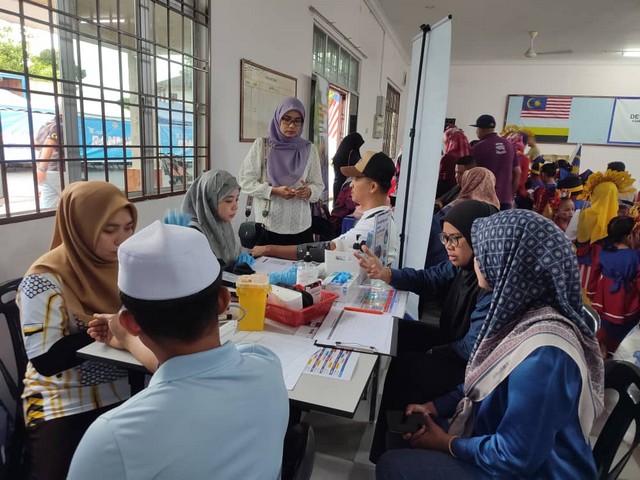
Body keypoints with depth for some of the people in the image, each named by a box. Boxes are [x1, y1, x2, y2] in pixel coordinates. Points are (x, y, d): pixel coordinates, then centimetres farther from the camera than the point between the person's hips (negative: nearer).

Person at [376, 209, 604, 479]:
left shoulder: (543, 353, -34)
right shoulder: (522, 313, -7)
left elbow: (517, 457, -27)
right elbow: (482, 383, 8)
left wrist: (449, 444, -13)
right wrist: (436, 406, 2)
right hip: (495, 444, 8)